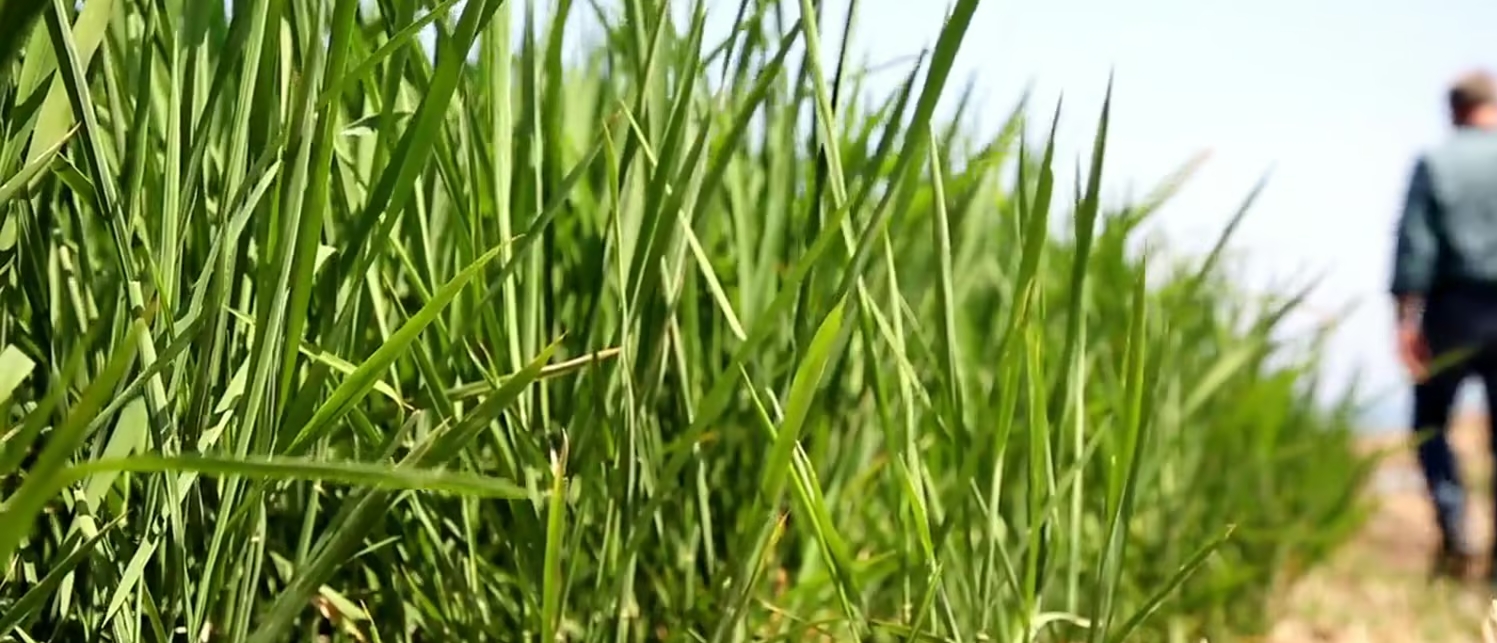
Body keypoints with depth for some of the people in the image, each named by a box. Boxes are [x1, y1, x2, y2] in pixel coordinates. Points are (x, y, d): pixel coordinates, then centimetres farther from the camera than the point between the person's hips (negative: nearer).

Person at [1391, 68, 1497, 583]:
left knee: (1431, 424, 11)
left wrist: (1407, 317, -6)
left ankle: (1453, 534, -5)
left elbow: (1414, 245, -7)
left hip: (1451, 309, -1)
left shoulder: (1434, 163, 0)